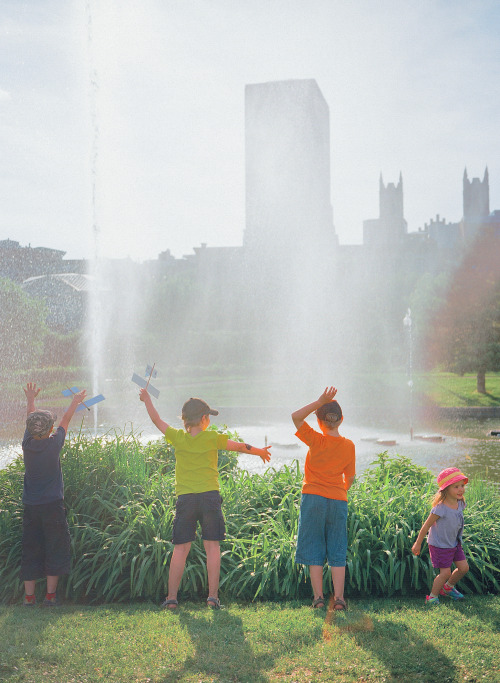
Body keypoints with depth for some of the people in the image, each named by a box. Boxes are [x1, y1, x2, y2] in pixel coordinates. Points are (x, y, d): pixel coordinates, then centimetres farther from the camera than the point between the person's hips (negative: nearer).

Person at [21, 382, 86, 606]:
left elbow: (30, 420, 16)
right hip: (52, 504, -4)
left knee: (30, 550, 9)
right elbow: (65, 422, 7)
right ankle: (50, 595, 5)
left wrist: (31, 399, 35)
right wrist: (74, 403, 25)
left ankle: (29, 596, 11)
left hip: (30, 506, 4)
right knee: (55, 549, 6)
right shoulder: (53, 444, -10)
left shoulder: (27, 444, -2)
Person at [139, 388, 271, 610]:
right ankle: (213, 596, 1)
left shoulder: (178, 438, 4)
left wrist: (146, 399, 32)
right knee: (212, 546, 4)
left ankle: (171, 597, 5)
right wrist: (260, 451, 31)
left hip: (184, 498, 1)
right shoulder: (212, 438, 1)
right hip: (209, 495, -1)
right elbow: (240, 446, 13)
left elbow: (157, 420, 16)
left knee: (180, 549, 5)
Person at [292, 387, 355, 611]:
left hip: (313, 498, -2)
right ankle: (339, 598, 4)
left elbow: (296, 416, -14)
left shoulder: (316, 440, -8)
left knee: (314, 550, 5)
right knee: (337, 552, 8)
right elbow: (350, 478, 9)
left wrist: (320, 401, -17)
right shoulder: (348, 446, 1)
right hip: (338, 500, 2)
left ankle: (318, 596, 4)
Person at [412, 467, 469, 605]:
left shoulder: (460, 503, -5)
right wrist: (418, 544, -11)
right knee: (446, 572, -6)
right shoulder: (440, 508, -28)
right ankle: (432, 597, 13)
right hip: (440, 545, -7)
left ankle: (448, 587, 34)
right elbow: (426, 526, -19)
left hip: (454, 543, 7)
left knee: (463, 568, 9)